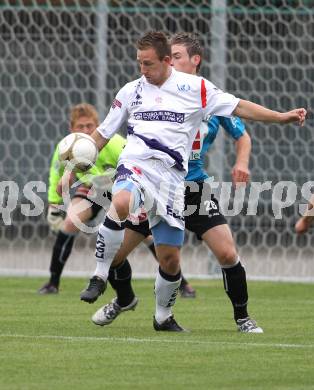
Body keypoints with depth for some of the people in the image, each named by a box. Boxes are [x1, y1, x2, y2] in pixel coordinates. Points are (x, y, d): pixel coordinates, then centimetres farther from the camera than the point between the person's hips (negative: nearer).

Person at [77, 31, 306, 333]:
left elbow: (238, 107, 9)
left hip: (171, 177, 1)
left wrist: (281, 117, 1)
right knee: (120, 203, -38)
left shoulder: (194, 87, 6)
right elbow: (101, 134, 19)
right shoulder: (131, 91, 12)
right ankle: (100, 277, -23)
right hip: (136, 165, -1)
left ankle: (163, 317, 27)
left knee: (170, 258, 1)